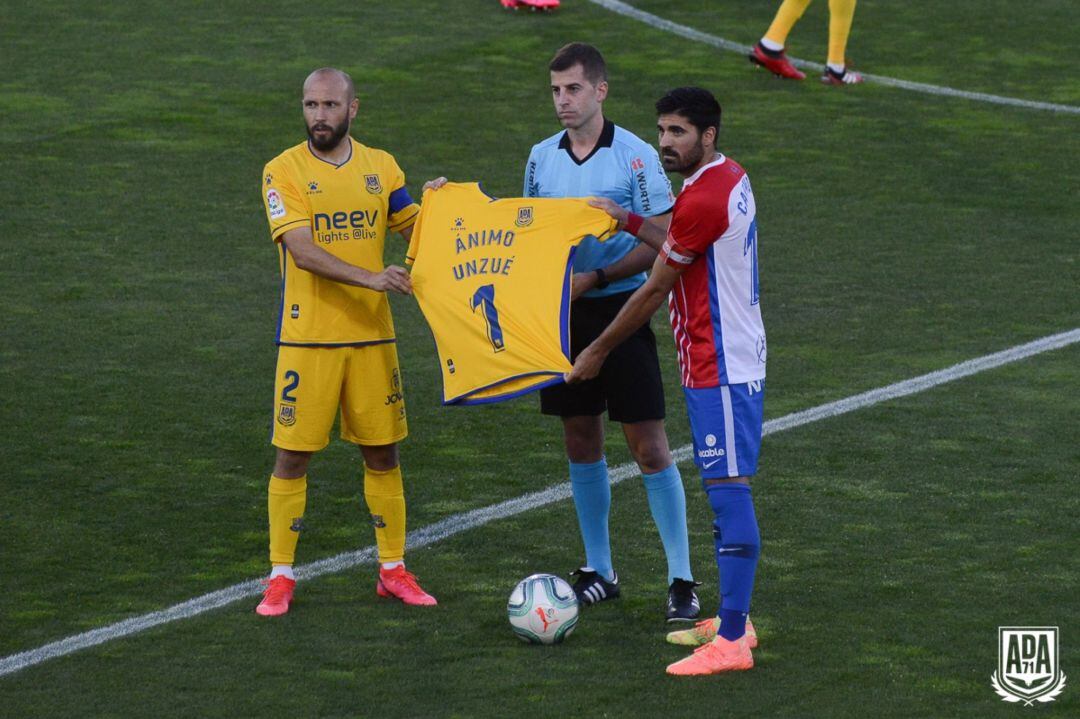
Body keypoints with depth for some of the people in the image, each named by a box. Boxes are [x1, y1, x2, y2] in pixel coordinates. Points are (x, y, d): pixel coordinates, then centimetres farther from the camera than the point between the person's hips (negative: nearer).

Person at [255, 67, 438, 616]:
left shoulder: (381, 167, 7)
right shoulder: (284, 171, -6)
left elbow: (415, 232, 14)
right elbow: (303, 250, -18)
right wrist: (370, 278, -28)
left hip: (371, 334, 3)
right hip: (307, 338, -3)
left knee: (382, 452, 8)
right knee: (292, 455, -1)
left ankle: (392, 570, 19)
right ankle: (280, 576, 9)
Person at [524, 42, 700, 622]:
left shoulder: (635, 157, -10)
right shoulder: (541, 157, 6)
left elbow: (661, 242, -12)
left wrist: (594, 279, -19)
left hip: (619, 309, -5)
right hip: (562, 315, 5)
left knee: (649, 445, -6)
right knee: (580, 440, 11)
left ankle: (681, 580, -1)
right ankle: (598, 571, 23)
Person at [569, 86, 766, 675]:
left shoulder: (702, 199, -20)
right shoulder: (731, 179, 10)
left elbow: (654, 290, -13)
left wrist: (597, 352, -4)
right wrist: (629, 222, 23)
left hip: (720, 371, -11)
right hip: (734, 361, 11)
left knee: (729, 493, -9)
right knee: (726, 493, 16)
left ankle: (731, 642, -9)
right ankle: (733, 619, 25)